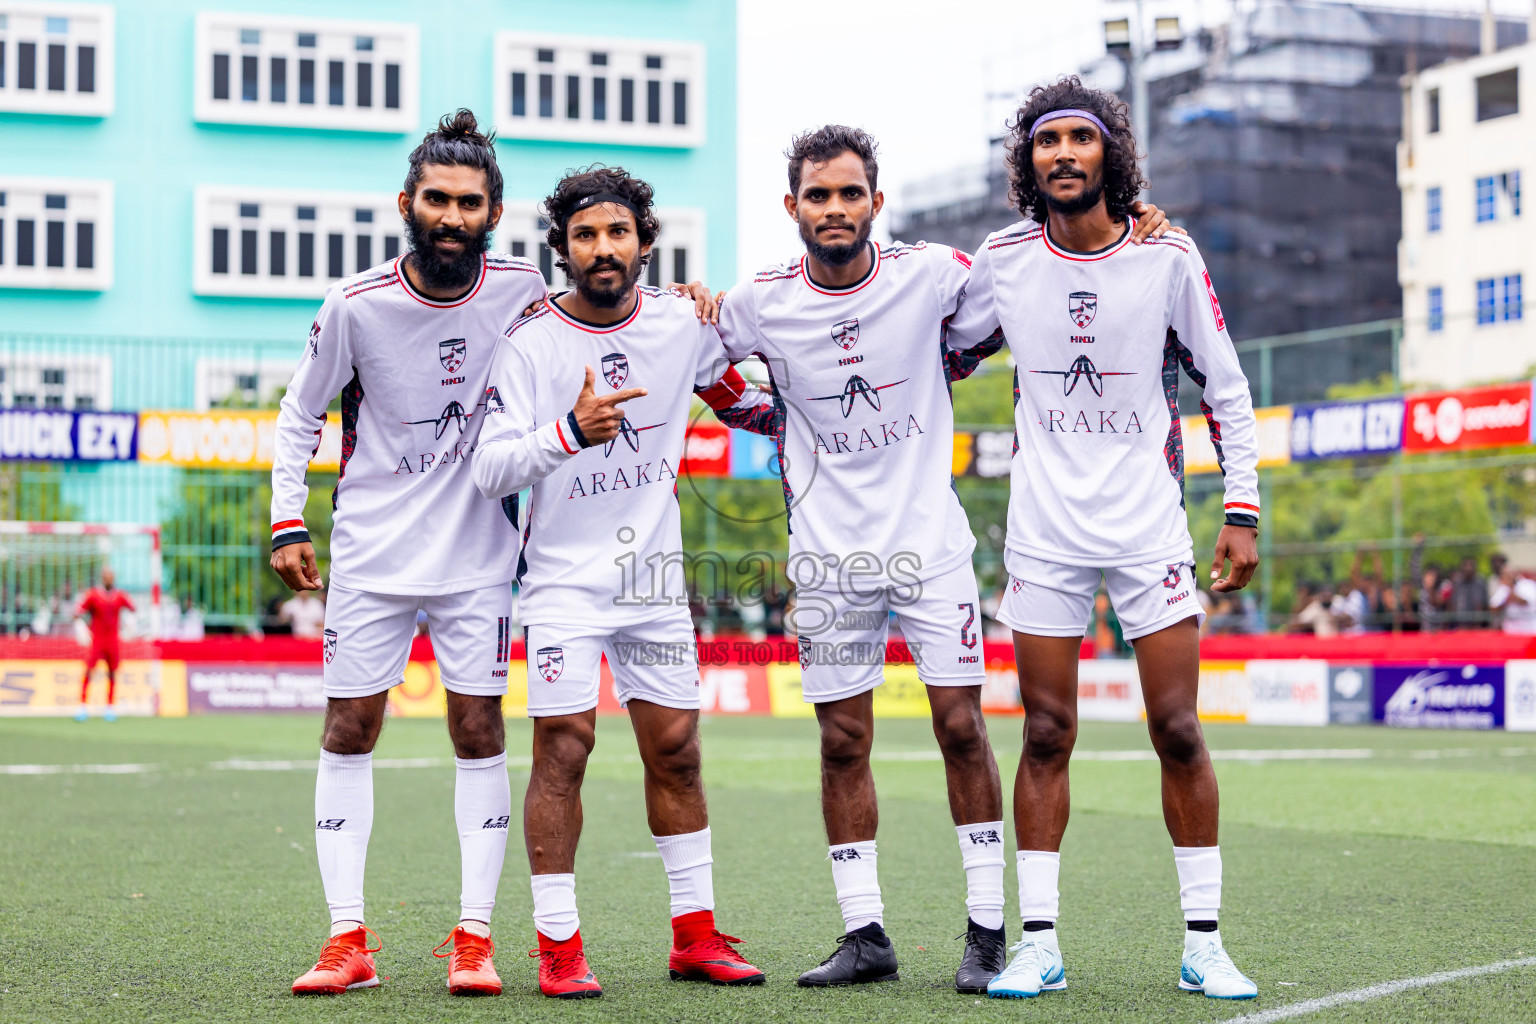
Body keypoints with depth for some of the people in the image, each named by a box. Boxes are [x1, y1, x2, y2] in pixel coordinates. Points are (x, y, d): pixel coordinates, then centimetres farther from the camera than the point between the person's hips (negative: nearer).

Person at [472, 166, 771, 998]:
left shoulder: (685, 325, 2)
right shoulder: (530, 344, -9)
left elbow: (740, 394, 22)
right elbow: (491, 471, -16)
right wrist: (569, 432, -29)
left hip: (656, 574, 4)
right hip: (564, 577, -4)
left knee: (676, 751, 7)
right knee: (562, 749, -9)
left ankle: (694, 935, 18)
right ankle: (558, 946, -1)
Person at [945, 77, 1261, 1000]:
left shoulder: (1169, 257, -3)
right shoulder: (1004, 260, 1)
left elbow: (1227, 391, 3)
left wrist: (1243, 512, -1)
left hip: (1151, 528, -1)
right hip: (1044, 534, 1)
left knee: (1179, 733, -2)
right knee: (1046, 739, 2)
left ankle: (1204, 945, 9)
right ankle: (1040, 944, 10)